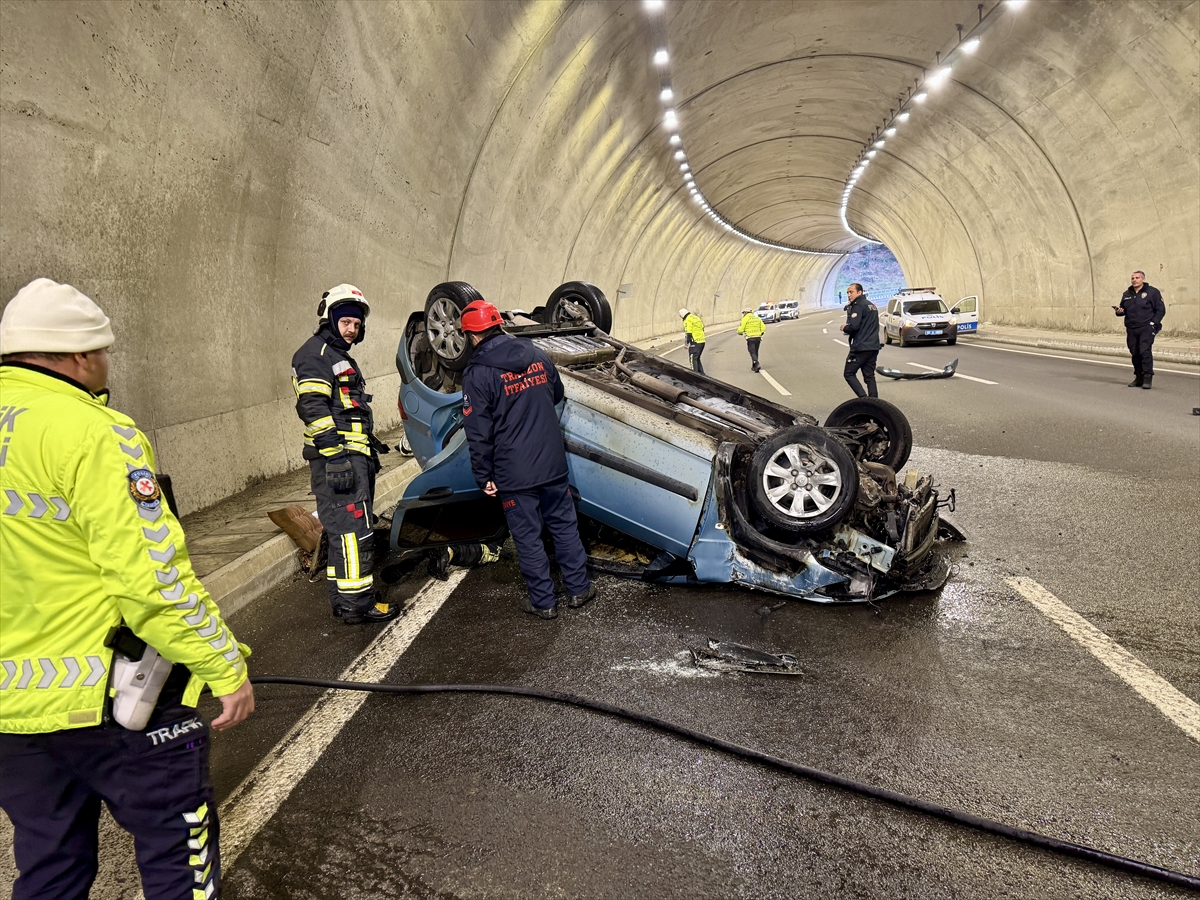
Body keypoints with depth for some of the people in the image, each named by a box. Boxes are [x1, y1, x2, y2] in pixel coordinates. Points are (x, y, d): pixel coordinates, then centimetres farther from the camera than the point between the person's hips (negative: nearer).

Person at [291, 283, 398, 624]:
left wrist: (370, 444, 30)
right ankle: (356, 604, -4)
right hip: (337, 458, -11)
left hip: (355, 457, 11)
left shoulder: (342, 357, 23)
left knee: (346, 530, 14)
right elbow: (314, 409, -20)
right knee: (352, 529, -9)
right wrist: (334, 454, -25)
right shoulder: (314, 353, -9)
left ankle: (343, 600, 22)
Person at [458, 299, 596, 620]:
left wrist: (484, 477, -3)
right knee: (564, 524, 16)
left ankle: (543, 601, 17)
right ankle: (578, 589, 26)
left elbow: (479, 433, -13)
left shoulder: (477, 372, -12)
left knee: (527, 537, 7)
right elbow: (557, 394, 21)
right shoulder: (537, 355, 4)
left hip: (513, 473, -5)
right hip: (552, 462, 5)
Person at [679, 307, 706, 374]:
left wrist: (686, 343, -9)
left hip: (695, 342, -9)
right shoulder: (696, 317, 16)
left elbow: (688, 333, -16)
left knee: (693, 358, -2)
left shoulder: (688, 320, -11)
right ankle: (701, 373, 21)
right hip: (702, 341, 9)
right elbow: (702, 328, 20)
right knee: (697, 358, 19)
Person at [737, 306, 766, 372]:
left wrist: (739, 332, 16)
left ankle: (757, 364, -27)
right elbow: (763, 328, 9)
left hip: (750, 338, -6)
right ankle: (754, 367, 23)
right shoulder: (757, 318, 14)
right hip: (758, 337, 6)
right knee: (755, 352, 16)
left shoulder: (745, 319, -3)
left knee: (752, 353, -6)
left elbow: (741, 329, -6)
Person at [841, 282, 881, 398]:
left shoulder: (858, 306, -10)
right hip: (874, 347, 9)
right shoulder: (872, 305, 20)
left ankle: (864, 398, -15)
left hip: (861, 347, -9)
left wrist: (844, 328, -1)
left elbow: (854, 326, -21)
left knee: (849, 373, -1)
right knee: (869, 376, 9)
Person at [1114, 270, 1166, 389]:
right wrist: (1119, 311, 2)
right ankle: (1139, 378, 14)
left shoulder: (1152, 292, 1)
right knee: (1135, 353, 6)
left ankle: (1148, 378, -12)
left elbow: (1161, 310, 0)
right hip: (1131, 329, 5)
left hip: (1146, 328, -5)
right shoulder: (1126, 294, 15)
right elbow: (1123, 309, 26)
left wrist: (1153, 323, -11)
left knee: (1145, 351, -14)